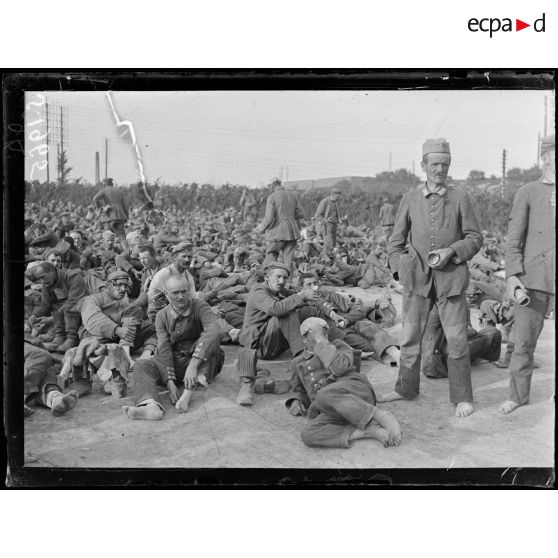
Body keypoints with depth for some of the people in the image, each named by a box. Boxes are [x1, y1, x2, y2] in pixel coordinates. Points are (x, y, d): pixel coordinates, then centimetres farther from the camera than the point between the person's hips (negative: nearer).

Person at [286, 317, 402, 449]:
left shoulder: (338, 345, 15)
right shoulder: (298, 364, 28)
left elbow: (340, 367, -6)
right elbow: (300, 392, 36)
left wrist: (321, 340, 1)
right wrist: (295, 402, 12)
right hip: (334, 413, 4)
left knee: (324, 396, -39)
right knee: (308, 435, -32)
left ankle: (381, 416, -30)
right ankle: (371, 431, -33)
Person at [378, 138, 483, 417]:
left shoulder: (460, 198, 2)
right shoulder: (410, 199, 6)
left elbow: (475, 238, 4)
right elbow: (396, 241, 10)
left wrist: (451, 251, -12)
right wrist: (401, 269, -2)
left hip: (451, 278, -1)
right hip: (417, 278, 2)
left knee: (457, 338, -1)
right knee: (410, 336, 9)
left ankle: (462, 397, 11)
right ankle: (406, 388, 25)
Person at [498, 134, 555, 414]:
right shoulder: (528, 193, 5)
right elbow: (514, 238, 1)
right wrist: (512, 275, -8)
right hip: (533, 277, -1)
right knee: (523, 340, 4)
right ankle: (518, 395, 19)